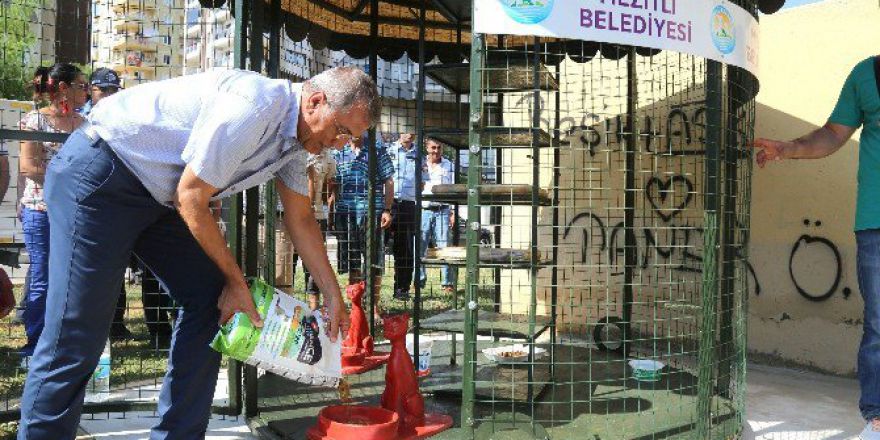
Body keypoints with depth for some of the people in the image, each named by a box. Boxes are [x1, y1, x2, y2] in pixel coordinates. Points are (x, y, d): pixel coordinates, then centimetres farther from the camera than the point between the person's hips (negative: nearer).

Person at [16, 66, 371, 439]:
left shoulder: (295, 134, 3)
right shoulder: (253, 108, -27)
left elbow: (301, 220, 11)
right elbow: (190, 199, -21)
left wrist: (333, 296, 10)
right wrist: (236, 281, -11)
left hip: (157, 195, 9)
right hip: (96, 177, -9)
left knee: (209, 299, 2)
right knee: (76, 337, -10)